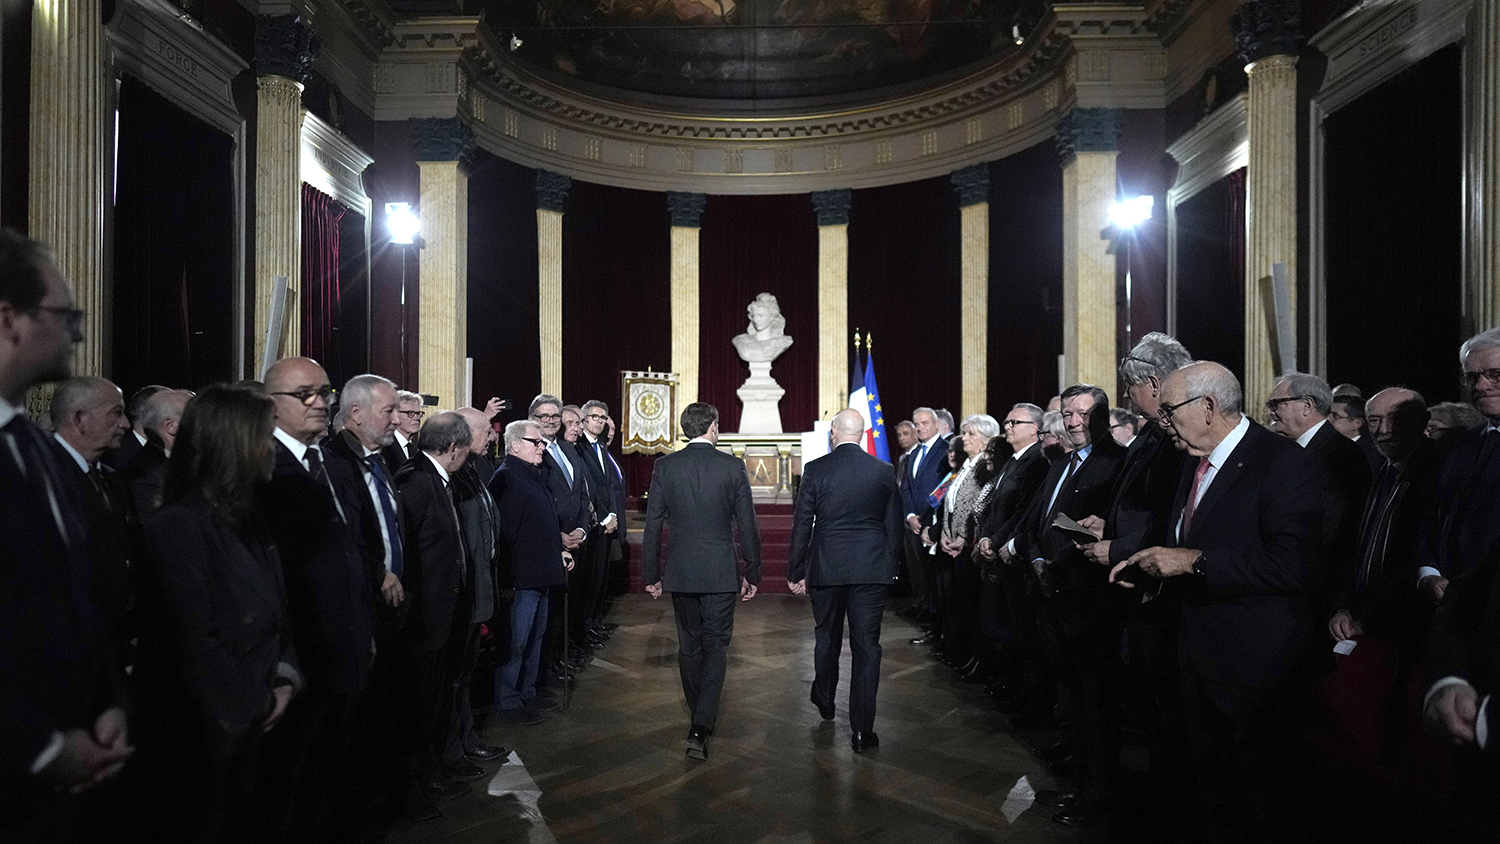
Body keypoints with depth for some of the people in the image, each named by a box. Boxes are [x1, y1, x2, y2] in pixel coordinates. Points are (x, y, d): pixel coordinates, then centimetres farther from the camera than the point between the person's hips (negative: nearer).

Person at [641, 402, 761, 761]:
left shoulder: (665, 466, -2)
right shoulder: (732, 466, -6)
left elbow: (653, 524, -1)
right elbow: (747, 525, -3)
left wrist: (651, 574, 7)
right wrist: (752, 573, 7)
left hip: (680, 571, 2)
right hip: (721, 571, -2)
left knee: (689, 646, 17)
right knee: (716, 646, 5)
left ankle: (701, 717, 33)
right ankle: (700, 727, -7)